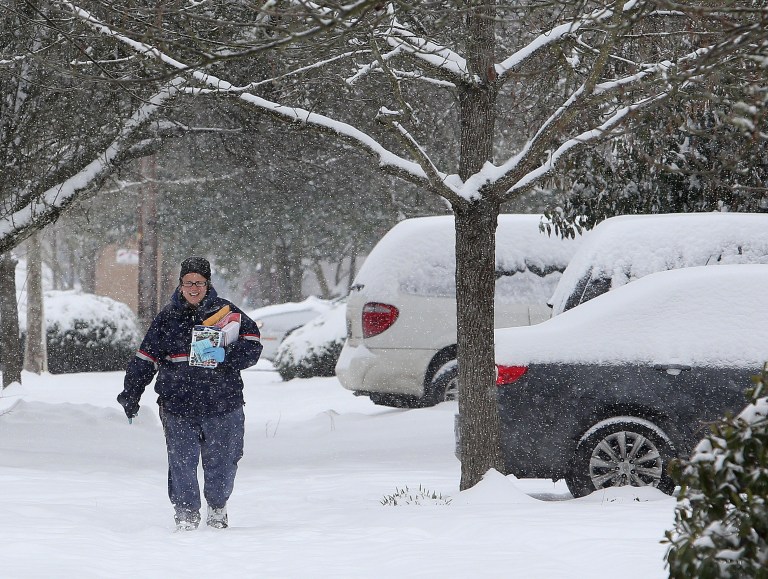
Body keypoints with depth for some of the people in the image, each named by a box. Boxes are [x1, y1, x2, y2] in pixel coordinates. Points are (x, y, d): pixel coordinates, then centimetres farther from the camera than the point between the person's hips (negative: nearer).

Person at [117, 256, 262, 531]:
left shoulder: (225, 312, 3)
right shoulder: (168, 317, 8)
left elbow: (252, 348, -2)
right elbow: (145, 360, 13)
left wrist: (225, 356, -19)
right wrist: (130, 397, 12)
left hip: (222, 403, -1)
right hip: (178, 404, 1)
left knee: (221, 462, 5)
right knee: (181, 462, -5)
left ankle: (217, 507, 31)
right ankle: (186, 512, 13)